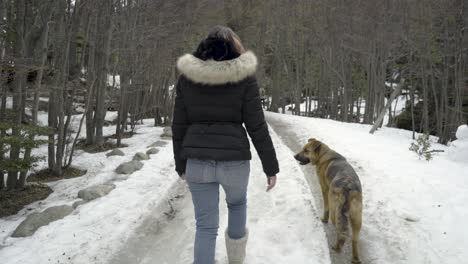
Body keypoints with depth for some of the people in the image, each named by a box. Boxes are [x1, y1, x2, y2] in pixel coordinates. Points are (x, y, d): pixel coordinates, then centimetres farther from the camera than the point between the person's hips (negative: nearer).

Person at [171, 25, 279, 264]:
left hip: (197, 161, 1)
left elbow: (179, 126, 5)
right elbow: (257, 127, -7)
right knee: (237, 202, 29)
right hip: (234, 159, 0)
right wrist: (271, 166, 1)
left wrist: (181, 164, 15)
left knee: (206, 225, 10)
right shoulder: (244, 76, -5)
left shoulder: (187, 76, 2)